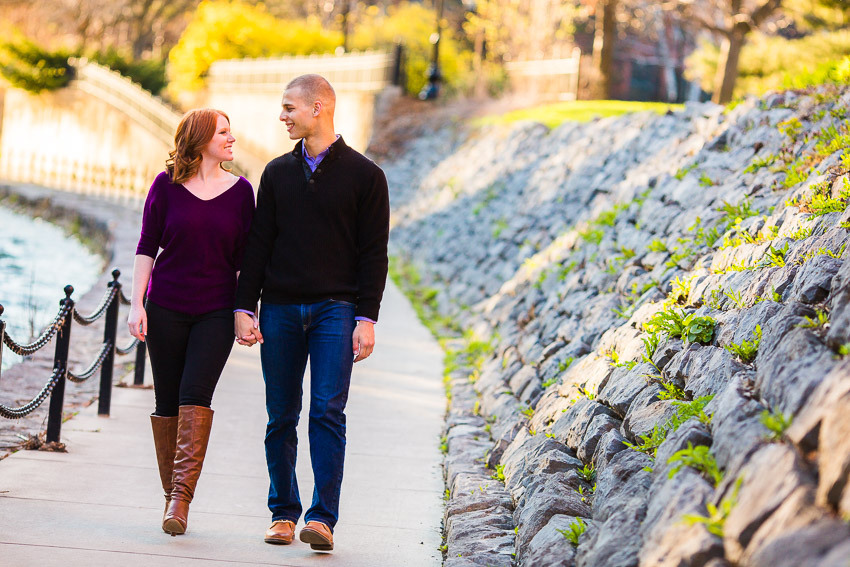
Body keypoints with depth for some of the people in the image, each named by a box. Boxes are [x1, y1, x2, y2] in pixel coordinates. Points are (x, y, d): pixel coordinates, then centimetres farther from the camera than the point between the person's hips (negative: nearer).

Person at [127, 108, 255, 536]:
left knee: (196, 393, -15)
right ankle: (172, 495, 14)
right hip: (166, 308, 0)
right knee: (167, 401, 3)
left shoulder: (240, 191, 4)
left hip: (216, 312, 0)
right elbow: (147, 247, 4)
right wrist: (137, 303, -3)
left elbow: (244, 259, 8)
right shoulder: (167, 185, 1)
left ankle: (182, 495, -18)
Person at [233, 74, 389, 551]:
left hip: (335, 309, -3)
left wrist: (367, 318, -7)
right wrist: (244, 307, 2)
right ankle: (284, 513, 14)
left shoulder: (364, 174, 2)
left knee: (328, 411, -11)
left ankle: (323, 517, -11)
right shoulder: (278, 172, 12)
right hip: (279, 309, 3)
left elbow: (374, 253, 0)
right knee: (282, 417, 5)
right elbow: (258, 244, 11)